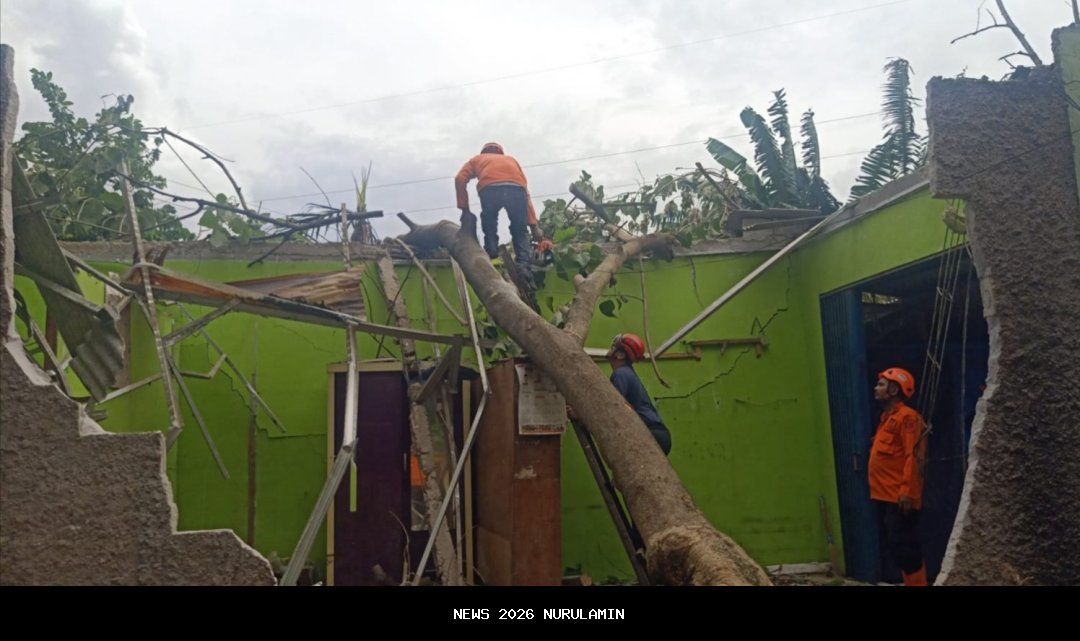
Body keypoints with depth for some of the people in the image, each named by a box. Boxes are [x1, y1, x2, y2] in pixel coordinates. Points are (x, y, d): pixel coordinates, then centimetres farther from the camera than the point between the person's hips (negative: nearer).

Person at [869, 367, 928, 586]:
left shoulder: (907, 416, -10)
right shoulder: (887, 417, 18)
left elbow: (913, 457, -17)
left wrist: (907, 492, -22)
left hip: (900, 497, -9)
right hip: (885, 496, 9)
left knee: (903, 546, -8)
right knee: (894, 546, 12)